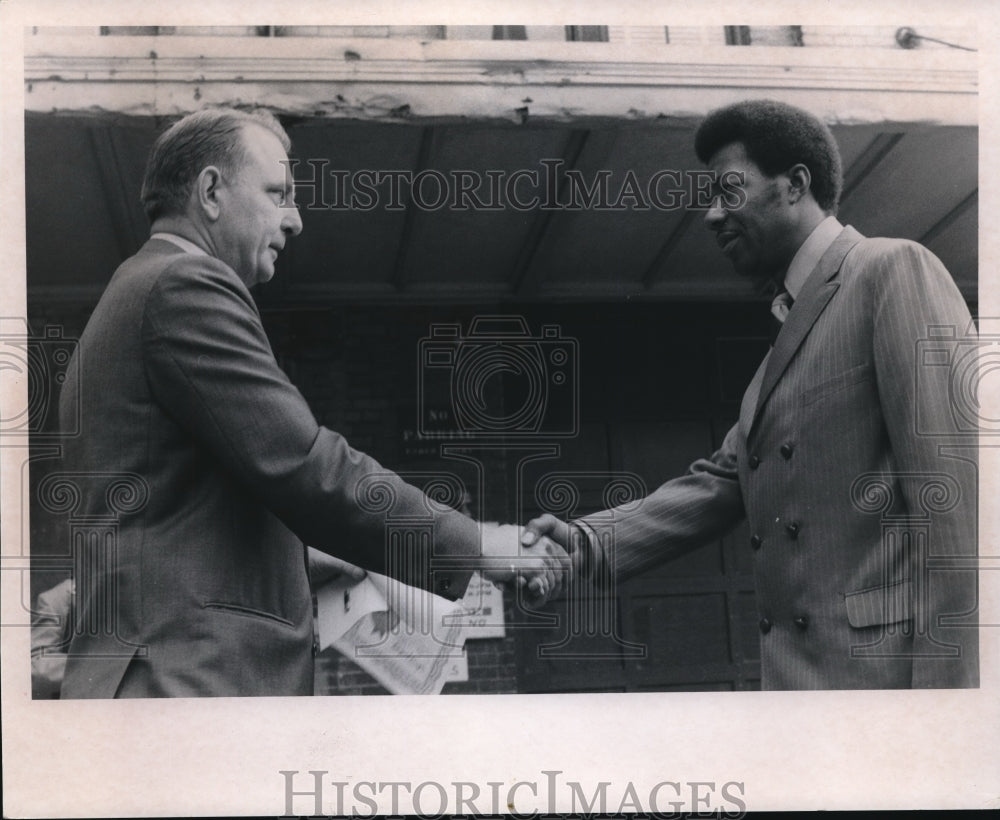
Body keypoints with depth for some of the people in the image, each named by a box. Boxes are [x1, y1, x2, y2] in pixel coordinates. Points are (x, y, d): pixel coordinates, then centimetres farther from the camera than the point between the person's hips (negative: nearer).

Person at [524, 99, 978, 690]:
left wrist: (943, 682, -20)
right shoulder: (787, 338, 21)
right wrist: (589, 544, 4)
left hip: (886, 664, -8)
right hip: (797, 671, 8)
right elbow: (722, 482, 19)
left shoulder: (895, 269, -5)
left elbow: (951, 486, -14)